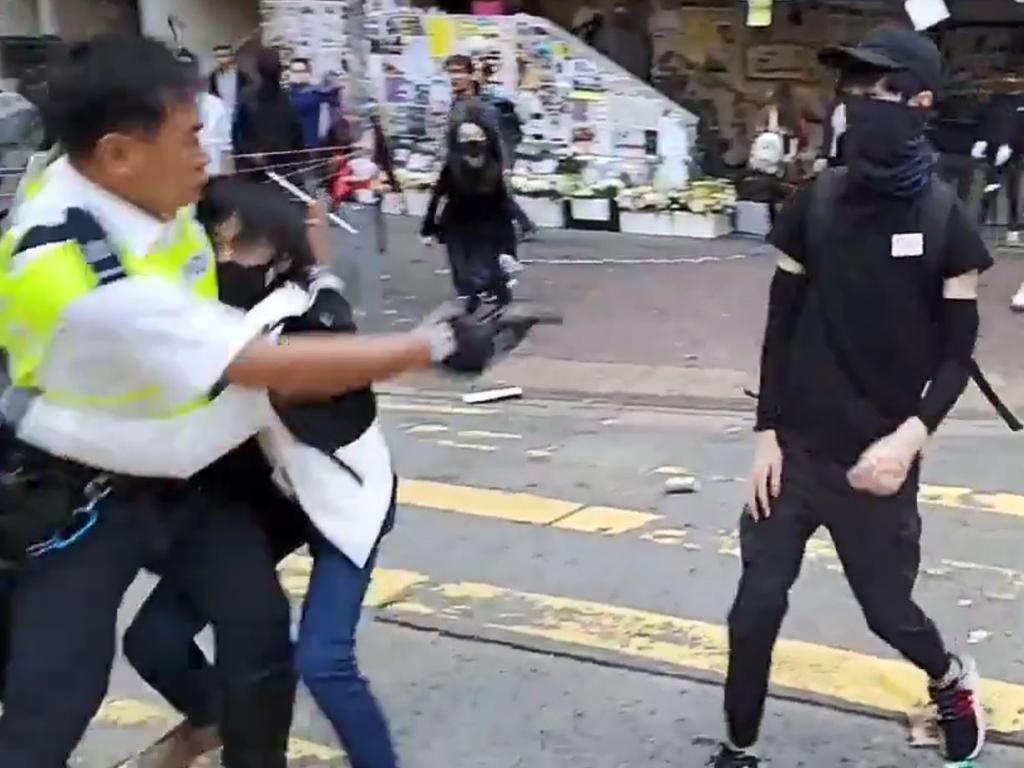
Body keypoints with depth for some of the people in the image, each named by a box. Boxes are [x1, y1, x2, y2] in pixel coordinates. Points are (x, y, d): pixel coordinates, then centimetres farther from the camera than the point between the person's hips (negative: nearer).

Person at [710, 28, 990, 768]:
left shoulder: (945, 220, -8)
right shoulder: (815, 202, -2)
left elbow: (957, 351, -4)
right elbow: (782, 325, 3)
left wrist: (912, 436, -19)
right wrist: (767, 434, -2)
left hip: (877, 458, -2)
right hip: (797, 449, 2)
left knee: (887, 608, 12)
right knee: (756, 607, 1)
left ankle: (951, 680, 45)